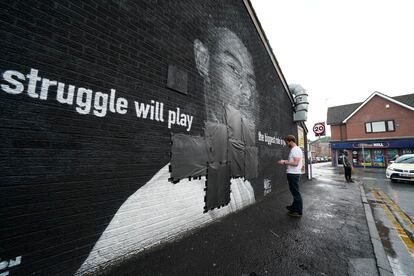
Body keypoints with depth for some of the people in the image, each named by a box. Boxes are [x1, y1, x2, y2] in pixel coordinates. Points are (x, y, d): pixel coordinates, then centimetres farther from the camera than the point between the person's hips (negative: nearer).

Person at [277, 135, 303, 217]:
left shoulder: (296, 150, -16)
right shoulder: (293, 150, 14)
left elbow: (295, 163, -24)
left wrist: (284, 162, -17)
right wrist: (285, 161, 9)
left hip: (294, 174, -10)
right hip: (292, 173, 10)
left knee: (296, 192, -1)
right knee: (294, 192, 20)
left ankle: (298, 212, 10)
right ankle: (294, 207, 34)